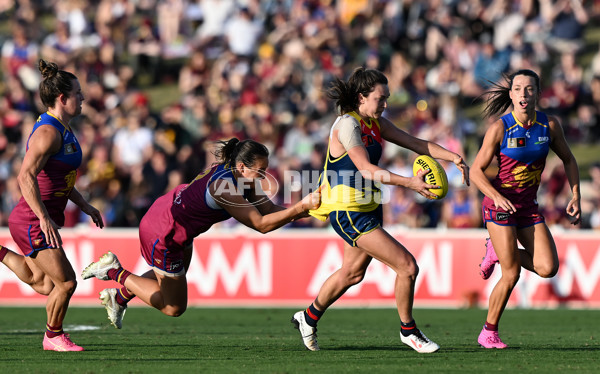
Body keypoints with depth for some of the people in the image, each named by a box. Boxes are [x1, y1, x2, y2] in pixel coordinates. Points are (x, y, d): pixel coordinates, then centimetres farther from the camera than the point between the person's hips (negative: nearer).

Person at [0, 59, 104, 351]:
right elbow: (26, 177, -28)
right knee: (65, 282, -5)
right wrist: (44, 219, -31)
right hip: (32, 221, -10)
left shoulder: (63, 130, 13)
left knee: (45, 286, 16)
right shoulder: (48, 132, -19)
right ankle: (53, 336, 15)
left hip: (38, 220, 10)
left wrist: (84, 206, 22)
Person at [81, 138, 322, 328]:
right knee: (174, 307, 7)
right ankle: (114, 271, 10)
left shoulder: (240, 177, -7)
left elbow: (270, 210, -4)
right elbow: (261, 224, -34)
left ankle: (119, 297, 49)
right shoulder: (224, 186, -34)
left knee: (175, 276, 35)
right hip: (162, 236, -10)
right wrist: (300, 208, -36)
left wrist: (306, 208, -17)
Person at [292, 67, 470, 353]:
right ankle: (408, 331, 8)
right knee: (407, 266, -10)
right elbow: (366, 169, -27)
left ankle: (309, 318, 42)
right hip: (348, 212, -10)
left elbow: (416, 144, 8)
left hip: (368, 208, 10)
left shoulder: (375, 123, 7)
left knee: (353, 273, 24)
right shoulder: (347, 124, -20)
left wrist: (452, 157, -5)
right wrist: (409, 183, -35)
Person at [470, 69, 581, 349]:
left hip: (528, 206, 5)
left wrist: (575, 197, 3)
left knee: (548, 268, -9)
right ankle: (489, 332, 11)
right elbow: (476, 171, -11)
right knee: (512, 275, -8)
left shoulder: (549, 125, -3)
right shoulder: (500, 129, -14)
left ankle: (497, 251, 17)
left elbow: (568, 160, 13)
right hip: (500, 204, -4)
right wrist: (496, 196, -27)